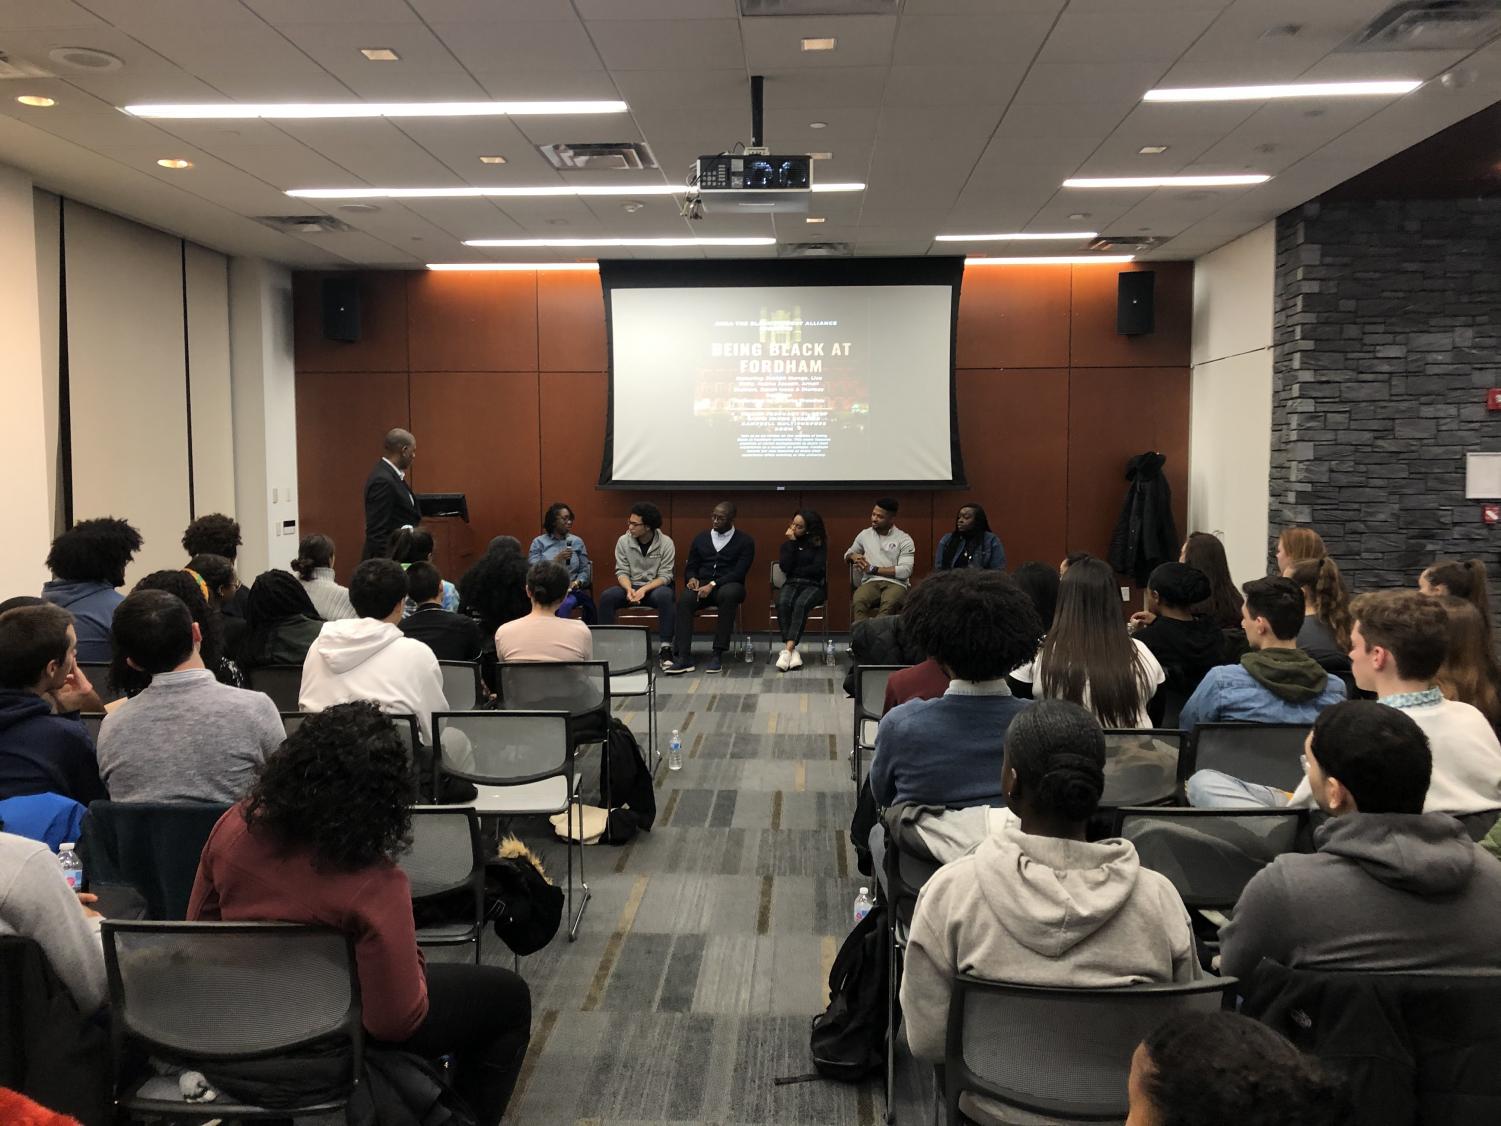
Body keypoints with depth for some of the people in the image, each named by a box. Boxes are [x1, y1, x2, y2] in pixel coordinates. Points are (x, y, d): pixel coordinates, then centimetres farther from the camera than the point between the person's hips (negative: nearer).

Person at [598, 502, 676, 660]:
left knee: (664, 596, -37)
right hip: (631, 586, 2)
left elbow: (665, 576, -10)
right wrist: (629, 589, -22)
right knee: (606, 597, -26)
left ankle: (666, 647, -31)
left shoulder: (665, 543, -8)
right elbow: (621, 571, -1)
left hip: (656, 587, -2)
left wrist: (644, 589, -25)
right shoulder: (623, 541, -1)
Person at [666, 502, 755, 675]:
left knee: (729, 594, -40)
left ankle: (718, 654, -36)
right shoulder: (700, 538, 18)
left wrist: (713, 585, -18)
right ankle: (683, 658, -38)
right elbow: (690, 567, 20)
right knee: (684, 599, -32)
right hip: (701, 585, 3)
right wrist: (692, 578, -6)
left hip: (728, 585, -3)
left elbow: (739, 572, -6)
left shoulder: (745, 541, 5)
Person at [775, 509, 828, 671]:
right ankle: (792, 650, -37)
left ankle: (787, 649, -42)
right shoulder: (787, 543, 14)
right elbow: (785, 567, -3)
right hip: (791, 584, 2)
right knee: (782, 603, -33)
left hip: (813, 585, -2)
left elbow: (818, 568, -5)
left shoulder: (819, 543, 8)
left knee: (801, 604, -36)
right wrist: (791, 542, -4)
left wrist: (795, 571, 0)